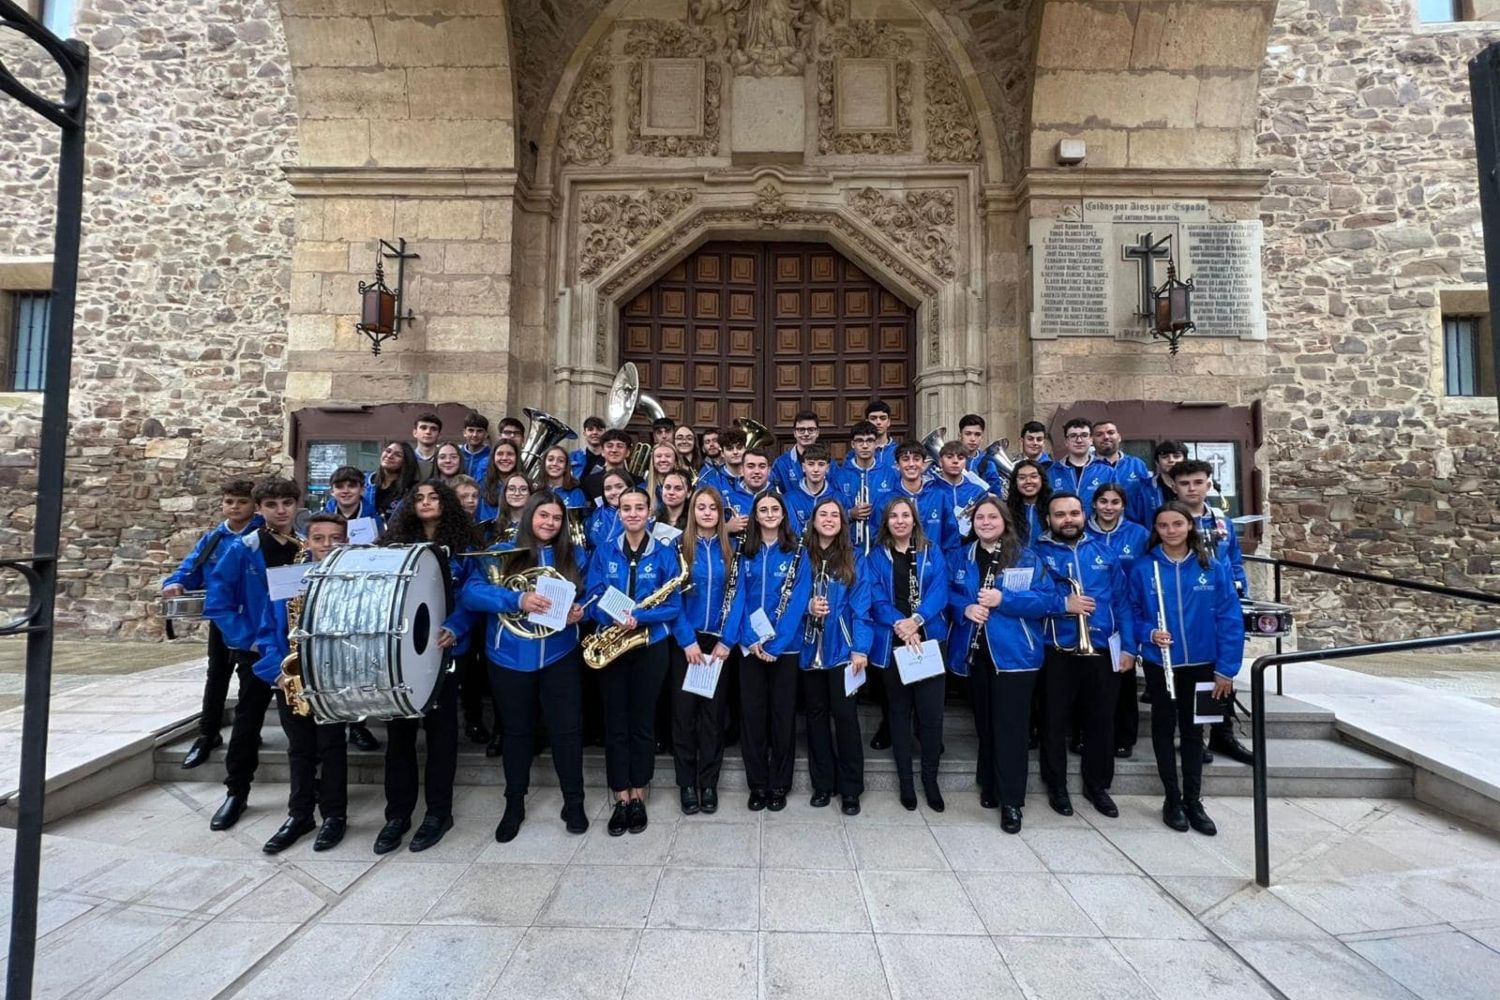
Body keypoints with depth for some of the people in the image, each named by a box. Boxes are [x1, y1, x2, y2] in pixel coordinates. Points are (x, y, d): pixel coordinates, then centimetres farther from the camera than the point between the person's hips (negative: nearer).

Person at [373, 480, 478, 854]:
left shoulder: (462, 547, 3)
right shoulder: (396, 542, 13)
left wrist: (453, 631, -20)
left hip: (443, 648, -3)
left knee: (440, 728, 5)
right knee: (399, 728, 7)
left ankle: (438, 812, 16)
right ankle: (397, 813, 19)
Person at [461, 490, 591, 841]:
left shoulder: (574, 556, 2)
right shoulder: (502, 553, -4)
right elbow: (471, 593, -15)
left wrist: (580, 612, -17)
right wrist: (517, 600, -28)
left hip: (560, 656, 1)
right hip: (510, 658, -1)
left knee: (567, 728, 5)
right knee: (516, 730, 14)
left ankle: (574, 802, 23)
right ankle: (514, 804, 31)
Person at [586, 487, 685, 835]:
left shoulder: (665, 553, -1)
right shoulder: (604, 552, 4)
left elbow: (673, 606, -6)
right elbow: (593, 599, -1)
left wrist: (637, 617, -22)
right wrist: (613, 618, -22)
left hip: (650, 646, -1)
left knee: (643, 722, 8)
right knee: (615, 723, 6)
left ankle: (638, 797, 21)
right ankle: (621, 800, 18)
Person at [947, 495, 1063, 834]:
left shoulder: (1028, 559, -2)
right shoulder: (959, 558, 8)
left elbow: (1050, 600, -9)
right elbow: (945, 595, 8)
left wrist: (1003, 599, -20)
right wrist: (965, 608, -14)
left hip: (1014, 653, -3)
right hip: (974, 653, 3)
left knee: (1010, 725, -2)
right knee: (984, 722, 13)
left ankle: (1012, 801, 7)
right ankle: (990, 786, 30)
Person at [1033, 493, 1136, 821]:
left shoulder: (1104, 552, 9)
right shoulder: (1037, 553, -3)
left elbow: (1121, 601, 7)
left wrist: (1127, 646, 1)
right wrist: (1062, 604, -22)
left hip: (1102, 651, 3)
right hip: (1058, 653, -3)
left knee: (1101, 721, 13)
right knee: (1056, 721, 8)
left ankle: (1098, 785, 31)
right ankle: (1057, 786, 25)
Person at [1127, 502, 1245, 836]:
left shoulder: (1214, 568, -7)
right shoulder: (1143, 568, -8)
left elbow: (1230, 619, -6)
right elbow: (1132, 612, 1)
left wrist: (1226, 668, -8)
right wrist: (1148, 633, -19)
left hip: (1201, 663, 1)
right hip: (1159, 663, -1)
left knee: (1193, 729, 13)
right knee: (1164, 728, 10)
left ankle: (1193, 800, 26)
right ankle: (1172, 798, 24)